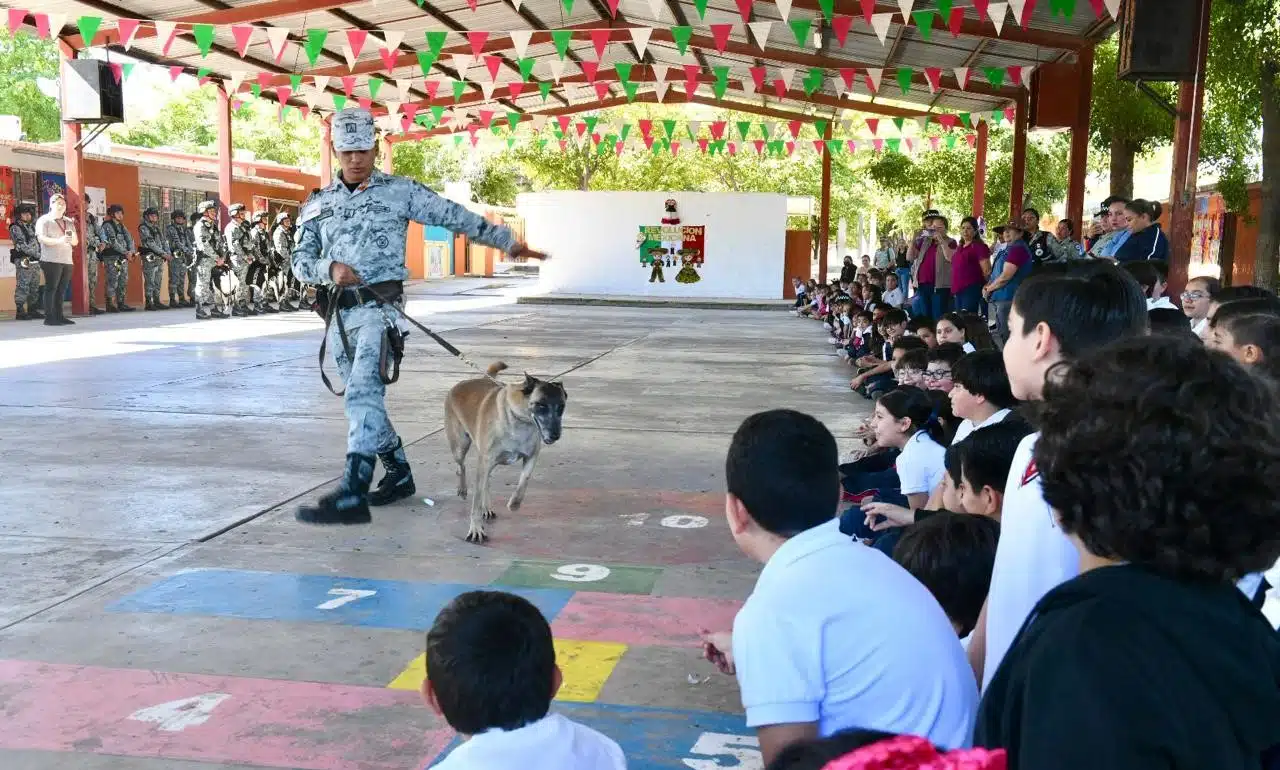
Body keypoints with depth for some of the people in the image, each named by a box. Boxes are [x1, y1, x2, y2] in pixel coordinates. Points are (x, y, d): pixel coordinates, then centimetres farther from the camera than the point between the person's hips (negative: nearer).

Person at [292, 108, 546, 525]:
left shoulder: (400, 191, 3)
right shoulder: (318, 204, 13)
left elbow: (456, 217, 4)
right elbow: (300, 261, 12)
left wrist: (509, 242, 4)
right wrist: (329, 269, -10)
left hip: (379, 307, -6)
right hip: (339, 313, 6)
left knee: (363, 392, -22)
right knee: (362, 398, 14)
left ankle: (351, 495, -29)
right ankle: (398, 474, 31)